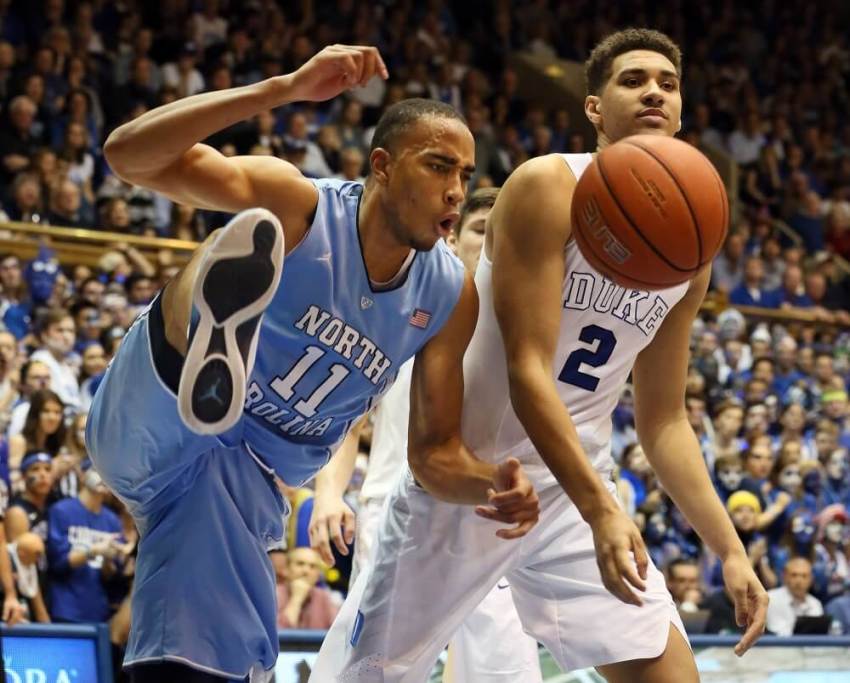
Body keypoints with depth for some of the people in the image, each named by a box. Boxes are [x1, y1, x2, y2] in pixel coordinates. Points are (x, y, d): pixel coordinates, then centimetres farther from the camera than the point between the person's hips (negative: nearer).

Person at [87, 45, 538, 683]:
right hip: (146, 430, -5)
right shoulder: (299, 207, -18)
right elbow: (128, 153, -30)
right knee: (242, 247, -31)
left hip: (247, 483, 5)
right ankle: (216, 343, -67)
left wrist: (493, 482, -21)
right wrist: (284, 88, -39)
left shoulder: (450, 297, -3)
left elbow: (435, 451, 4)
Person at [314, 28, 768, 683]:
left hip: (577, 485, 6)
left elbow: (663, 421, 12)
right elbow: (527, 371, -22)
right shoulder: (549, 188, -15)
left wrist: (730, 550, 4)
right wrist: (601, 511, -31)